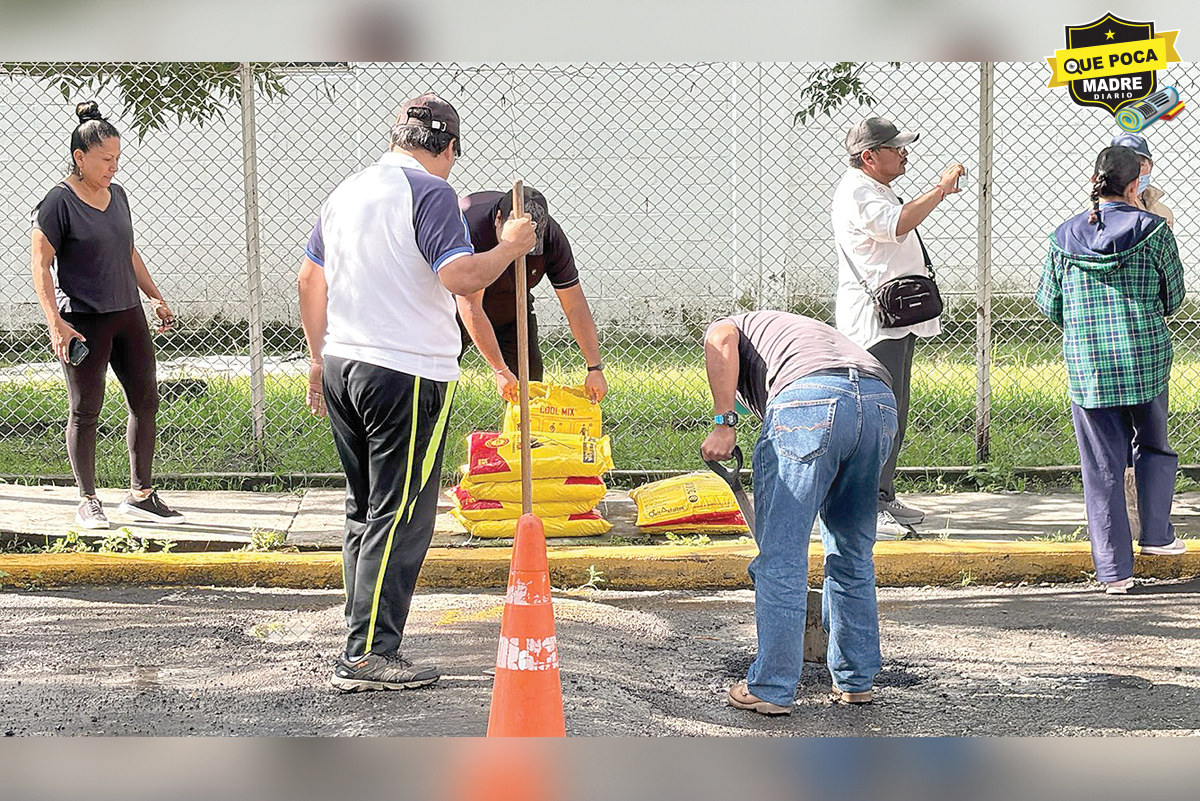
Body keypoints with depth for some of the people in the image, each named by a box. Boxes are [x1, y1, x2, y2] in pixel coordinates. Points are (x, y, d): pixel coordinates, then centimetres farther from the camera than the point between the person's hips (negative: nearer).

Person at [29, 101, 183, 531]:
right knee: (85, 411, -1)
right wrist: (55, 322, -19)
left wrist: (156, 298, 22)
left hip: (127, 314, 7)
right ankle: (88, 503, 10)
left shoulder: (117, 195, 11)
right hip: (83, 321, -7)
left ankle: (140, 495, 16)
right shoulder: (59, 202, -10)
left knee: (145, 399, 6)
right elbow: (40, 265, -11)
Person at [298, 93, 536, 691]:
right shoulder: (430, 192, -11)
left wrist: (318, 358, 25)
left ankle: (363, 629, 24)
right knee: (400, 518, -4)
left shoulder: (346, 191, 14)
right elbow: (461, 277, -22)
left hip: (342, 366, 8)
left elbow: (310, 279, 18)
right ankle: (367, 656, -6)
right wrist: (510, 246, -5)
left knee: (364, 508, 18)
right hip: (408, 373, -8)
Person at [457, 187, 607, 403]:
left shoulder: (552, 237, -25)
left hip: (512, 307, 4)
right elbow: (470, 308, -37)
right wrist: (500, 371, -38)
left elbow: (575, 306, -18)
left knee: (530, 376, -6)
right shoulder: (471, 226, -38)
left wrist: (595, 368, -24)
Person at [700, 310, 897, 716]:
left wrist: (723, 422, -1)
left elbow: (721, 339, 2)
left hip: (810, 401, -6)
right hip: (881, 402, 6)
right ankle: (855, 679, 30)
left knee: (781, 556, 5)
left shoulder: (734, 327, 31)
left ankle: (771, 688, 10)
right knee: (853, 555, 22)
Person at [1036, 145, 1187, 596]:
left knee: (1102, 468, 6)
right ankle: (1156, 534, 21)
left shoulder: (1065, 237, 1)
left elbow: (1048, 304, 10)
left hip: (1086, 367, 1)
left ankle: (1114, 569, 8)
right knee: (1152, 447, 23)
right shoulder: (1153, 231, -5)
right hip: (1147, 362, -1)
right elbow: (1174, 298, 6)